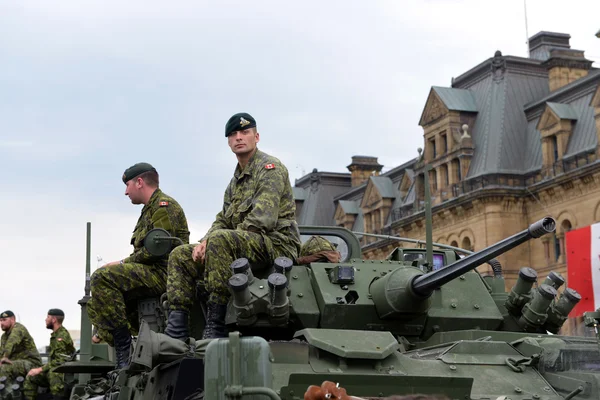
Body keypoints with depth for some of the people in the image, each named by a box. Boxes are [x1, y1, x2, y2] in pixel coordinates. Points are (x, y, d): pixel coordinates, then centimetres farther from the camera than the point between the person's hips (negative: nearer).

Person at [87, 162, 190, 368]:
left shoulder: (163, 205, -6)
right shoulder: (149, 210, 28)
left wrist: (123, 263, -13)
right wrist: (122, 265, 6)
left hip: (164, 274, -11)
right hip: (152, 274, 11)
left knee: (102, 278, -27)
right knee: (95, 303, 10)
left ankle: (123, 342, -29)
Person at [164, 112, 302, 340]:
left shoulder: (270, 168, -7)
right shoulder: (236, 181, 23)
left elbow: (263, 220, -19)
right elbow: (223, 220, 22)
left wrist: (213, 241, -17)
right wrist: (204, 242, -2)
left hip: (277, 244, -9)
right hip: (246, 247, 9)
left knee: (220, 239, -36)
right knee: (180, 256, 1)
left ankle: (215, 328, -35)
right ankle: (176, 332, -11)